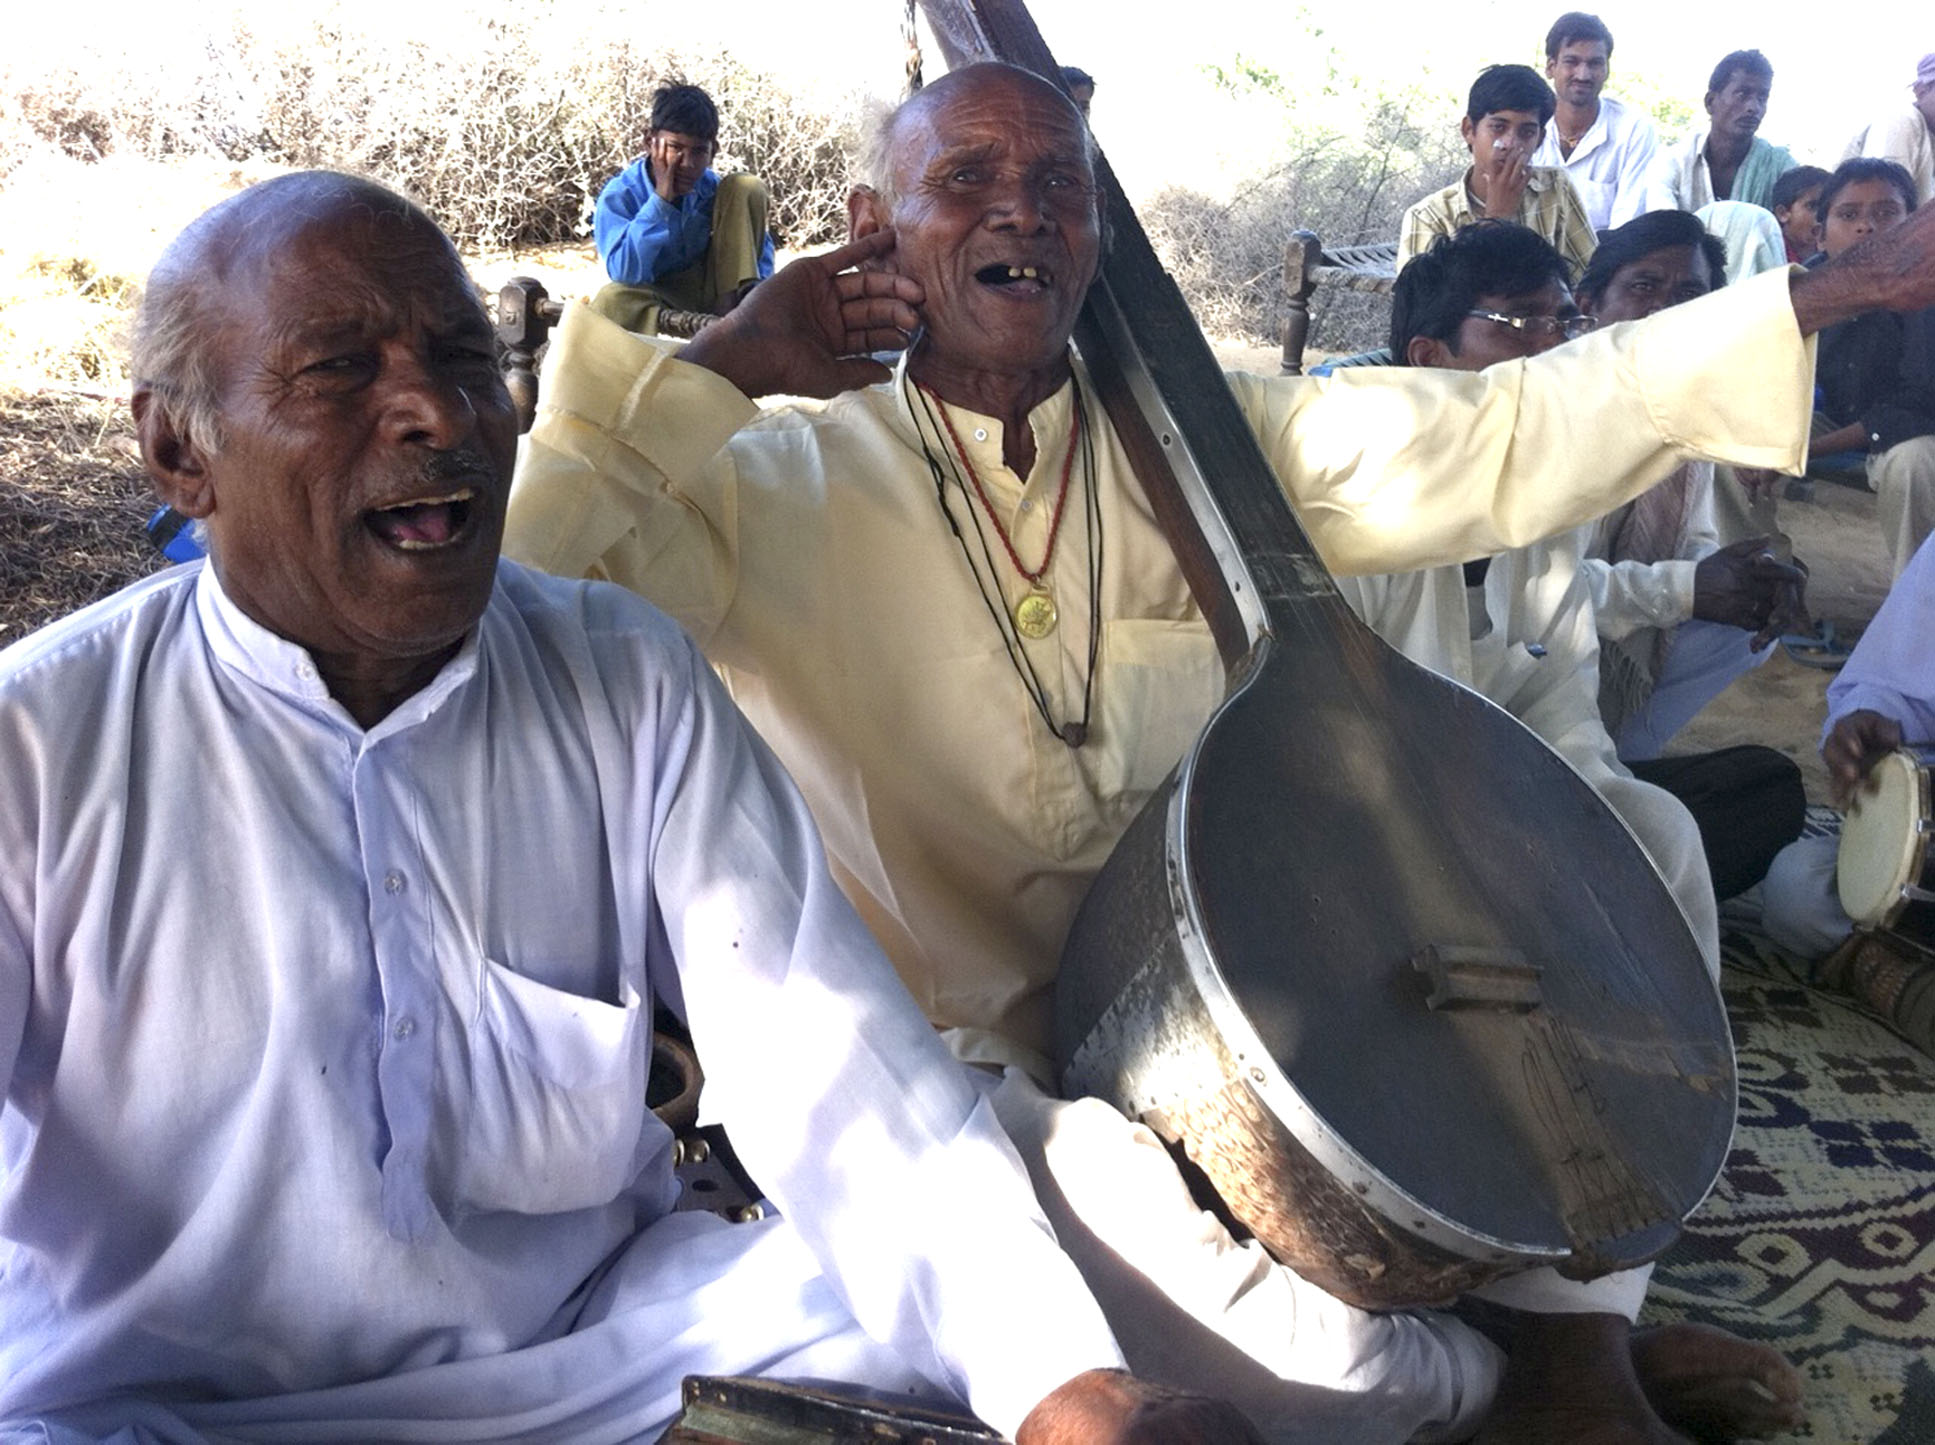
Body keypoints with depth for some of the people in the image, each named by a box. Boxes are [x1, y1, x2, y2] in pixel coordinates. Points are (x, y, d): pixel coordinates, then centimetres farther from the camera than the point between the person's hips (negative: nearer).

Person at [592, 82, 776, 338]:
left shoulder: (712, 186, -6)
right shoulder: (619, 196, -16)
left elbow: (760, 244, 4)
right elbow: (626, 273, -29)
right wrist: (661, 200, -30)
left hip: (715, 290, 3)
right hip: (658, 302, -3)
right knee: (611, 302, -38)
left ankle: (732, 306, -19)